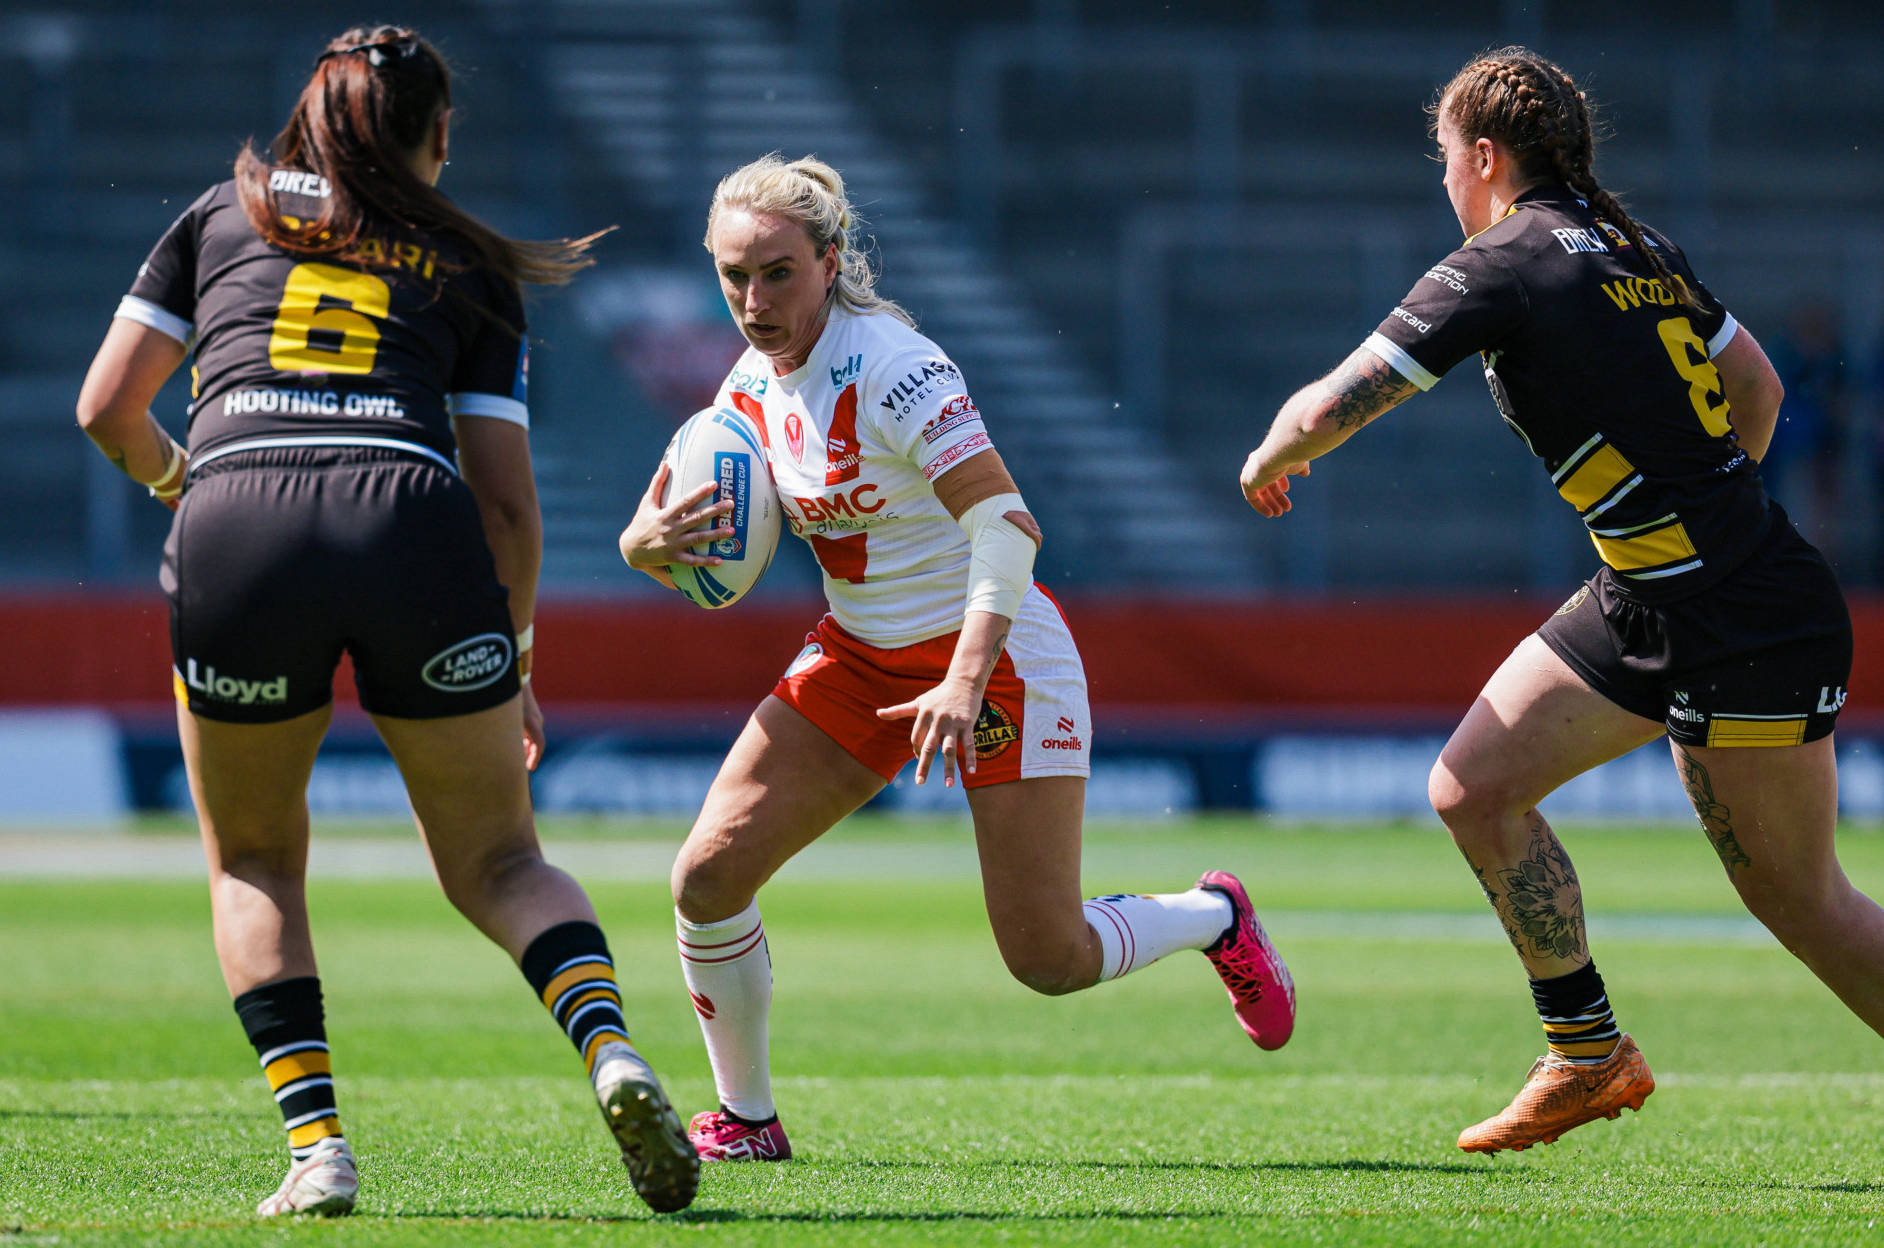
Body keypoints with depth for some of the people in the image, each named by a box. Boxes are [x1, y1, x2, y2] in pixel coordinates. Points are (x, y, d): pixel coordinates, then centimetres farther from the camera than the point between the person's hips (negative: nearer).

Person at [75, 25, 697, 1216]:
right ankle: (610, 1048, -14)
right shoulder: (468, 267, 22)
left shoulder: (223, 213, 23)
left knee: (253, 861, 21)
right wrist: (514, 659, 28)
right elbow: (507, 500, 17)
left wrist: (173, 478, 39)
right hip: (413, 522, 0)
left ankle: (314, 1141, 4)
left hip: (236, 530, 0)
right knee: (499, 859, 14)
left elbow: (108, 405, 19)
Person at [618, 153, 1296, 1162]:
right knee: (708, 877, -10)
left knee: (1050, 961, -4)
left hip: (992, 656, -6)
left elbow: (1006, 526, -28)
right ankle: (744, 1119, 8)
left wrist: (967, 680, -38)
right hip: (857, 658, 6)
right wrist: (650, 542, -17)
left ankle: (1215, 918, 28)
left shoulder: (891, 367, -23)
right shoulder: (752, 385, 0)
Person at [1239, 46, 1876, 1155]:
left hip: (1751, 630, -9)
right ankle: (1591, 1055, 15)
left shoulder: (1502, 266, -15)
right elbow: (1757, 387, 20)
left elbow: (1327, 410, -14)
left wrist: (1269, 460, 8)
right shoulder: (1639, 250, 9)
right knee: (1476, 784, 7)